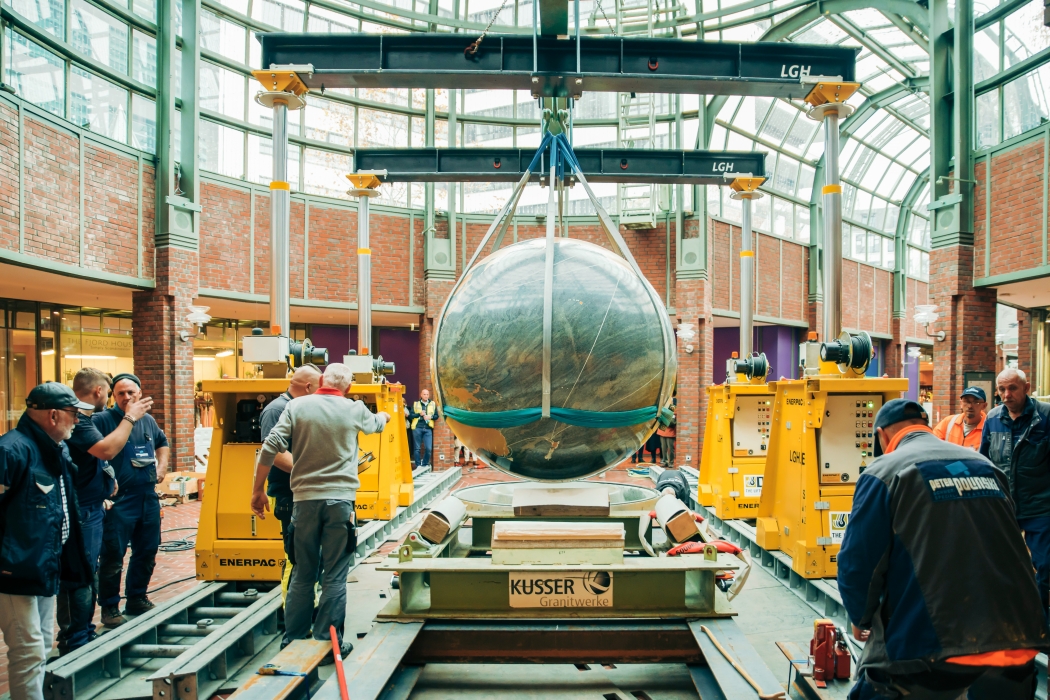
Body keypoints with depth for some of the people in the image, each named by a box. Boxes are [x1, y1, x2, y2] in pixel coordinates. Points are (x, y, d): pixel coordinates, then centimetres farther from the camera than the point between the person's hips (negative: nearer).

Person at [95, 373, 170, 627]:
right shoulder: (102, 420, -10)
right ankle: (110, 607, 11)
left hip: (148, 497, 7)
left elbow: (162, 443, 30)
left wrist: (162, 465, 17)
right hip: (119, 499, -7)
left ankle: (137, 599, 30)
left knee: (147, 551, 15)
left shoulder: (148, 421, 12)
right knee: (113, 554, -1)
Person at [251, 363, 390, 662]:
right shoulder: (355, 410, 3)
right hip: (340, 499, -1)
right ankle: (327, 642, 8)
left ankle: (293, 641, 18)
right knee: (335, 576, 5)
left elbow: (270, 447, -6)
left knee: (302, 575, 12)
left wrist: (258, 491, 2)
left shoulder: (297, 406, 0)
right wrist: (384, 416, 50)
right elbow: (375, 424, 26)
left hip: (305, 499, 1)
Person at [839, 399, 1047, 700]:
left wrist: (862, 619, 14)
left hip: (930, 646, -5)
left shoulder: (884, 472, -1)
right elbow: (1007, 553, 20)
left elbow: (857, 564, -5)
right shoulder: (986, 466, 15)